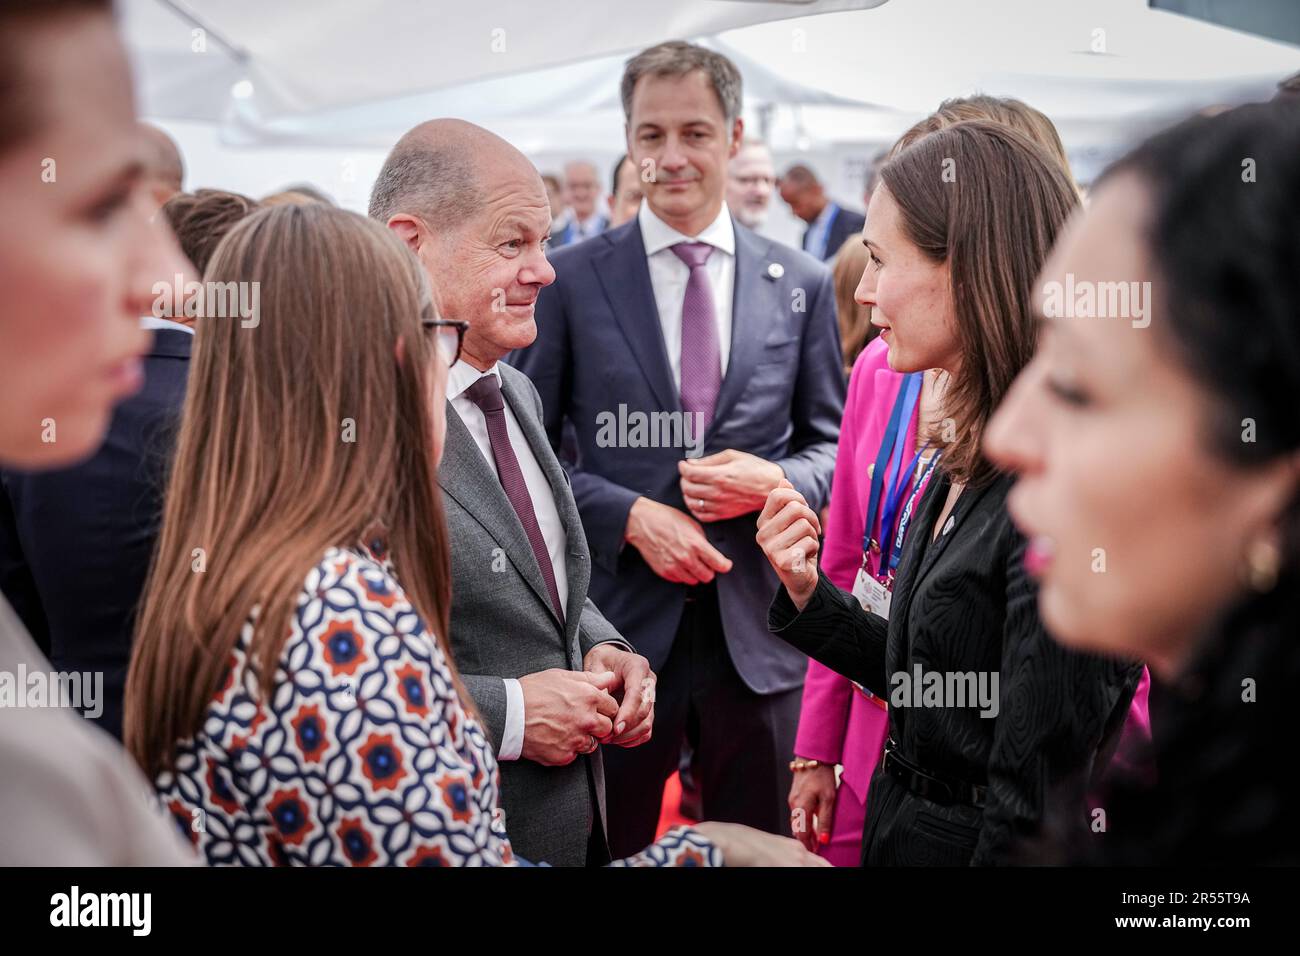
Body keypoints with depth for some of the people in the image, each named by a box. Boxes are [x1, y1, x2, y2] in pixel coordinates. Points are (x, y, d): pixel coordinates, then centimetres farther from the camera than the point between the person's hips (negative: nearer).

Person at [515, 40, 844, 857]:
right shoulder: (571, 280, -1)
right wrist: (630, 514, -15)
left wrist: (775, 480, -13)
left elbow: (833, 445, 9)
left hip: (757, 629, 2)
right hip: (618, 627, -1)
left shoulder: (802, 285, 4)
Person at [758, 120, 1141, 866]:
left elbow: (1035, 806, -24)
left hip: (966, 843, -8)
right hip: (904, 826, 8)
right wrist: (808, 594, -4)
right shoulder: (972, 455, 3)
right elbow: (928, 679, 7)